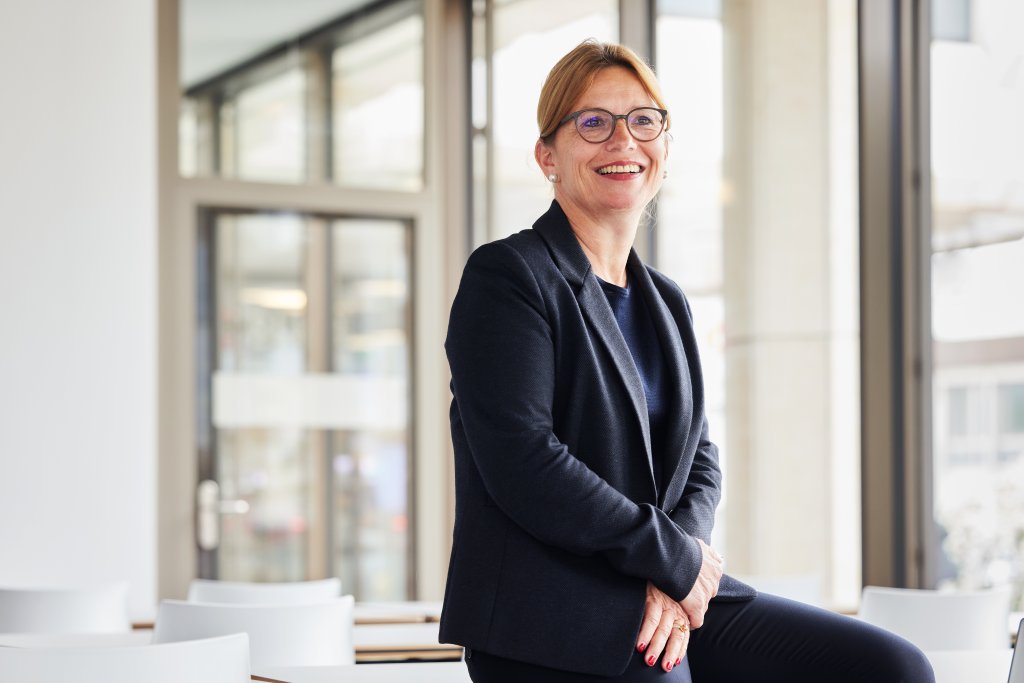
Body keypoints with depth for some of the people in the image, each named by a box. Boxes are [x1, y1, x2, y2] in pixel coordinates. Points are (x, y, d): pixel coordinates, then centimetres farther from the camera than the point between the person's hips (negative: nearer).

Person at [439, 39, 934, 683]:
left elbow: (700, 460, 13)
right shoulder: (506, 277, -6)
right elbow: (523, 466, -17)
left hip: (672, 599, 7)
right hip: (555, 631, -7)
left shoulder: (666, 303, 18)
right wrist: (677, 560, -11)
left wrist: (673, 583, -8)